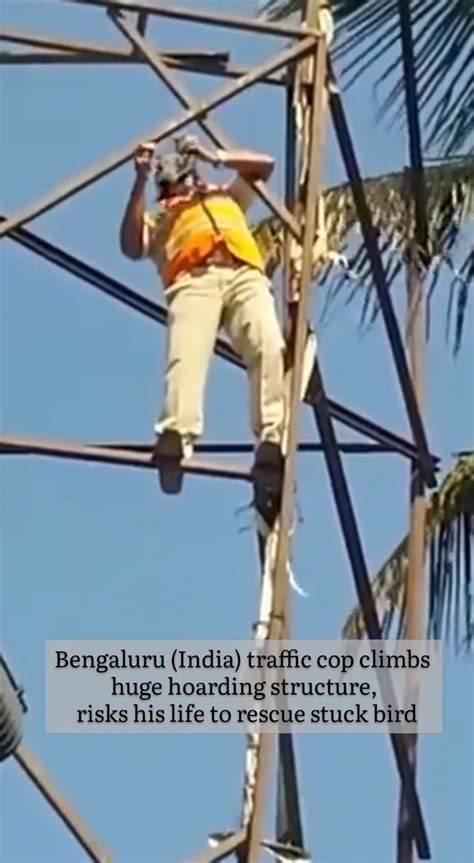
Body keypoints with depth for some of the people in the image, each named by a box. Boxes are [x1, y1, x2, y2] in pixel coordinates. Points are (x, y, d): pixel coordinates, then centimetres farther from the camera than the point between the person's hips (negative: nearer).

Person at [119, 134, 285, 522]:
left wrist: (214, 157, 28)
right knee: (187, 354, -32)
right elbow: (131, 247, 16)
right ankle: (175, 438, -55)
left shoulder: (229, 198, 46)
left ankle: (273, 441, -48)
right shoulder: (159, 219, 37)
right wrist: (140, 183, 12)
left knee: (269, 348, -29)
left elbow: (265, 165, 37)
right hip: (194, 280, -1)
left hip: (246, 275, 1)